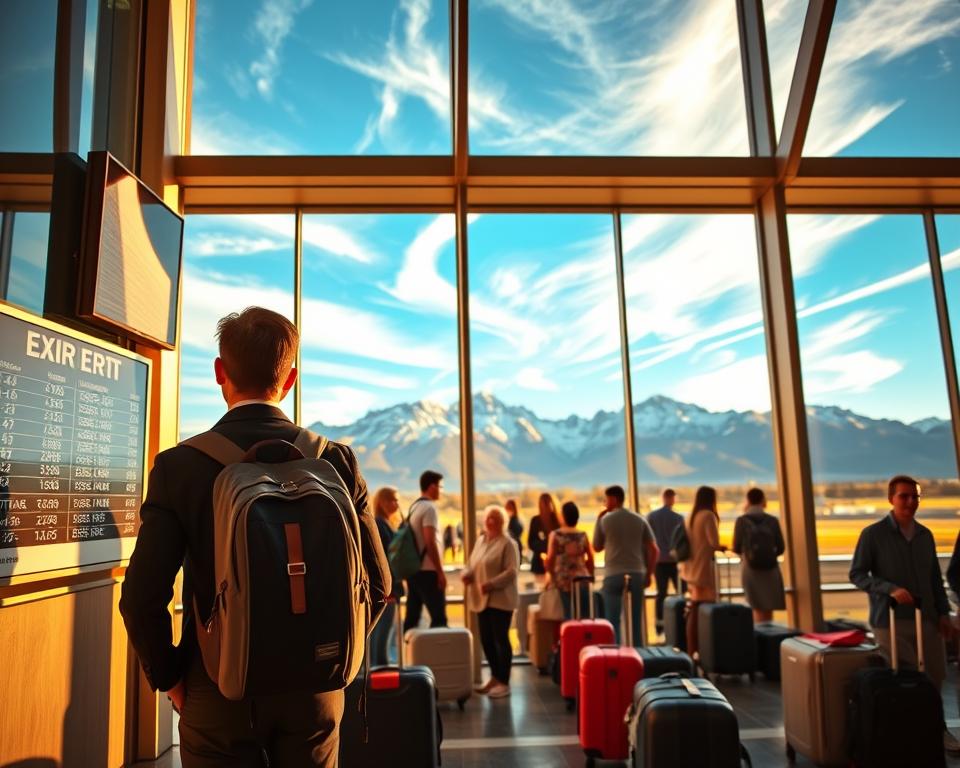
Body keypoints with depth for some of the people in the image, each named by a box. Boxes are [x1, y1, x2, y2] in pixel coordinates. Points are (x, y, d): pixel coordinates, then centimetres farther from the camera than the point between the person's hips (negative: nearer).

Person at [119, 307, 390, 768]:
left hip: (217, 695, -1)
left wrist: (170, 677, 1)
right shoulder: (336, 461, -8)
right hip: (315, 694, 2)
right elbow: (376, 584, -5)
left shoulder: (178, 465, -12)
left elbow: (141, 598, -15)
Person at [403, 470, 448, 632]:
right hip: (427, 571, -9)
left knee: (411, 617, 9)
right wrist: (440, 571, -15)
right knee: (439, 618, -5)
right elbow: (430, 542, -19)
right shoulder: (429, 508, -12)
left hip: (413, 569, 9)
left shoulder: (414, 507, 14)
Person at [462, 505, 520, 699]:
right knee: (486, 639, 12)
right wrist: (467, 574, -3)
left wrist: (491, 584, -24)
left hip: (500, 599, -7)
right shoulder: (480, 541, 15)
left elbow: (512, 571, -16)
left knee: (501, 639, -2)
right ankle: (495, 677, 27)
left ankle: (504, 682, 8)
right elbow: (471, 564, 19)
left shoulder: (508, 543, -9)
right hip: (482, 599, 7)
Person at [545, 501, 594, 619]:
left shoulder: (555, 535, -3)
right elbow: (591, 559, 7)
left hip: (564, 581, -2)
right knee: (585, 616, 5)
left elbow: (550, 559, -7)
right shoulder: (583, 536, 4)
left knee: (569, 616, 1)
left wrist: (551, 575, 10)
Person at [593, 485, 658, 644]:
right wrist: (648, 574, 11)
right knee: (635, 621, 10)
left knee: (612, 621, 3)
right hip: (636, 574, 3)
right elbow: (654, 550, 3)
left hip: (613, 574, -2)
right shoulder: (639, 520, 6)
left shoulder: (605, 520, -2)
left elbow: (597, 547, 11)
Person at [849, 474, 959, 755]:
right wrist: (891, 589, -19)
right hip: (890, 621, -5)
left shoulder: (925, 535, 8)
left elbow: (935, 578, 15)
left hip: (926, 618, 5)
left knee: (934, 677, 11)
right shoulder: (873, 534, -8)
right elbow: (856, 575, -7)